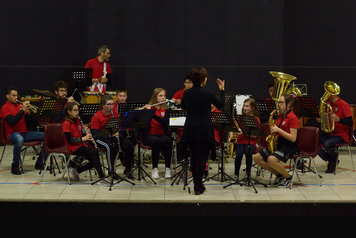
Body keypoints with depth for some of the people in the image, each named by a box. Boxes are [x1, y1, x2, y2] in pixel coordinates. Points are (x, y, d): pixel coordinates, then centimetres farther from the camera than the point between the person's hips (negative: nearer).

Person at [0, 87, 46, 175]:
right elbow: (12, 122, -18)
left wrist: (29, 112, -5)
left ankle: (39, 163, 1)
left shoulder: (20, 106, 18)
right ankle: (15, 166, -25)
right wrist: (23, 110, -17)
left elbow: (30, 122, 14)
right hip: (13, 134, -6)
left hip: (25, 133, 6)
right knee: (19, 139, -43)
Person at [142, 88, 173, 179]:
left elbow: (165, 122, -14)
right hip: (149, 135, -2)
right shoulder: (147, 108, 3)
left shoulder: (166, 110, 7)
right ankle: (154, 169, -24)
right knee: (156, 141, -35)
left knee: (167, 141, -33)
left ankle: (168, 168, -22)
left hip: (162, 135, 2)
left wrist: (152, 113, -23)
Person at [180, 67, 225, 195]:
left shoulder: (187, 93, 0)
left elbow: (183, 106, 20)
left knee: (194, 157, 14)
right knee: (202, 157, 1)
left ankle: (197, 184, 20)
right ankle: (198, 187, -1)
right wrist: (222, 89, 14)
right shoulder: (207, 93, -12)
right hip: (204, 130, -4)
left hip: (190, 130, 4)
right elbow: (220, 104, 3)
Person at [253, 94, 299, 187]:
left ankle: (288, 177, -10)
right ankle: (279, 175, 3)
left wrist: (278, 130, -22)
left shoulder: (293, 118, -12)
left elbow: (293, 138, -19)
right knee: (256, 158, -5)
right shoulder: (280, 116, 14)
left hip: (289, 146, -9)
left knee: (271, 159, -34)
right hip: (279, 143, 9)